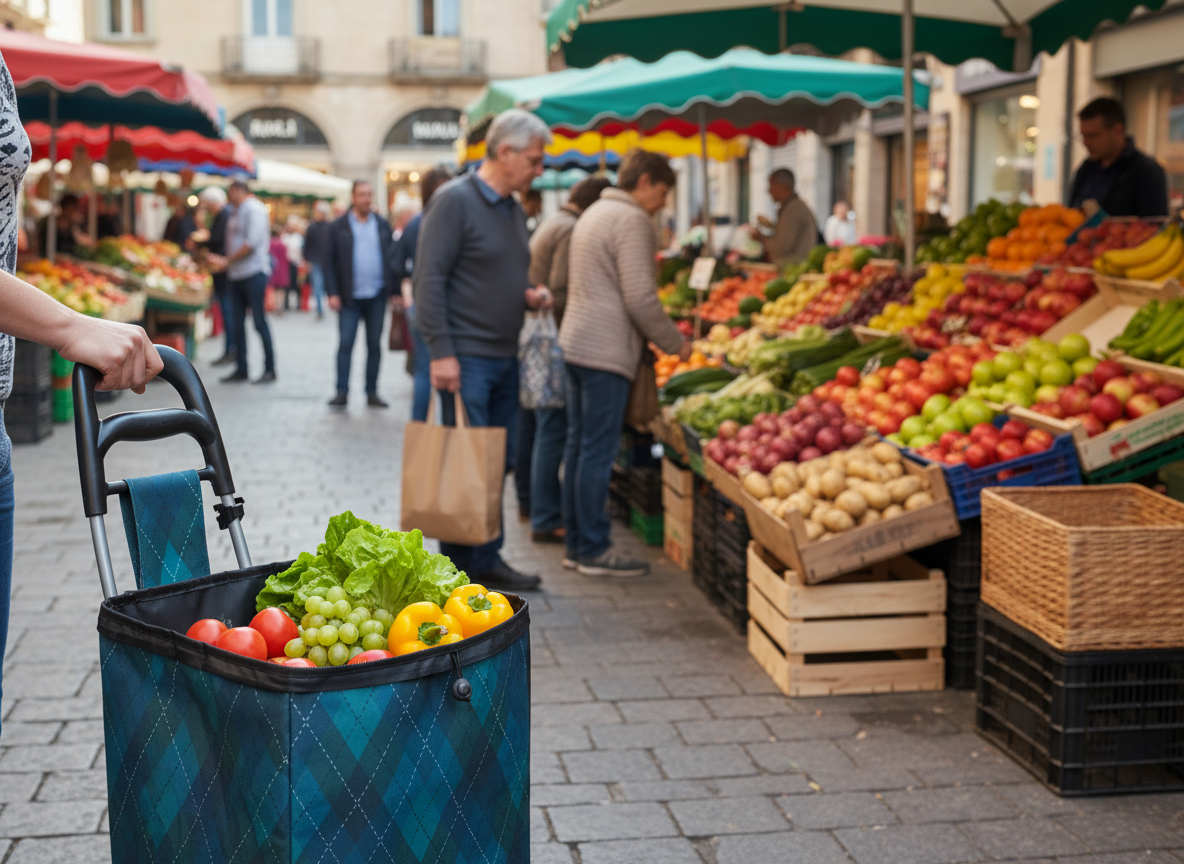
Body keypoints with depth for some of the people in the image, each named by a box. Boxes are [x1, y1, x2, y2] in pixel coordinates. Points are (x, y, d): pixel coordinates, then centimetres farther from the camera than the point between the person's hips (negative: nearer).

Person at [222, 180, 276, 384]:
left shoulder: (254, 209, -9)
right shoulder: (236, 212, 19)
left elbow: (252, 242, -19)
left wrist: (229, 260, -15)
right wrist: (228, 262, 5)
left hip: (254, 273, -9)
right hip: (237, 275, 9)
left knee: (259, 321, -6)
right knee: (238, 323, 9)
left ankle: (270, 369, 0)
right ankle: (241, 369, 15)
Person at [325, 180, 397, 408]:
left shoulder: (383, 225, 8)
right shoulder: (338, 227, 1)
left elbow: (392, 257, 8)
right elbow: (330, 261, -1)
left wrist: (394, 290, 1)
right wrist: (332, 293, -9)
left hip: (377, 295, 2)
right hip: (350, 297, -2)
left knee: (374, 344, 6)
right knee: (345, 344, -4)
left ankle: (372, 392, 13)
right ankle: (342, 392, 0)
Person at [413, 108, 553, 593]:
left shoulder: (513, 209, 16)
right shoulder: (454, 200, -10)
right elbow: (429, 279, -15)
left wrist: (530, 296, 6)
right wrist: (441, 352, -20)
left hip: (504, 358, 9)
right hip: (465, 357, -8)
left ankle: (488, 561, 21)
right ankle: (460, 571, 5)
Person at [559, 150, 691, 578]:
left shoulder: (593, 213, 20)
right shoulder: (631, 220, -11)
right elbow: (640, 298, -18)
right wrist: (675, 343, -5)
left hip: (575, 344, 10)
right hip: (606, 350, -10)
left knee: (579, 447, 12)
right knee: (598, 452, -5)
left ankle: (576, 543, 19)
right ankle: (594, 550, 0)